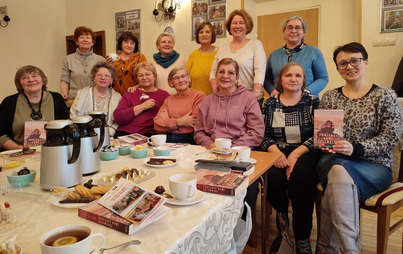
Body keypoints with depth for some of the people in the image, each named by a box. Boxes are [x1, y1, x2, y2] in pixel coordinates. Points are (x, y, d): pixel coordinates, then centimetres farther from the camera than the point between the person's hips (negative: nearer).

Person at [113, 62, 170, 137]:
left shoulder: (164, 95, 13)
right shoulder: (130, 94, 17)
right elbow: (117, 117, 2)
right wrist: (142, 107, -2)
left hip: (149, 134, -2)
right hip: (125, 133, 2)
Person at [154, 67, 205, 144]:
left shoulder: (199, 96, 4)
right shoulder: (169, 100, 21)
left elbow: (195, 124, -7)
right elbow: (157, 125, 8)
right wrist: (178, 122, -10)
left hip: (188, 140, -4)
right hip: (167, 140, 4)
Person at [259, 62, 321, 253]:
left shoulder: (312, 102, 6)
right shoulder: (270, 104, 11)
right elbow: (265, 136, 6)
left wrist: (295, 154, -17)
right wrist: (276, 152, -14)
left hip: (305, 153, -1)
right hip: (278, 153, 2)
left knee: (300, 176, -31)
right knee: (274, 178, -28)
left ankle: (302, 238, -13)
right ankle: (282, 214, 8)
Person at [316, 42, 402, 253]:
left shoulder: (385, 96, 3)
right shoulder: (329, 97, 12)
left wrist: (355, 148, -19)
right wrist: (325, 144, -11)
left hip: (374, 166, -2)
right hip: (334, 160, 2)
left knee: (338, 173, -34)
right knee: (340, 173, -35)